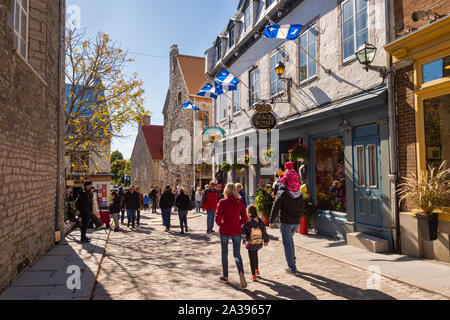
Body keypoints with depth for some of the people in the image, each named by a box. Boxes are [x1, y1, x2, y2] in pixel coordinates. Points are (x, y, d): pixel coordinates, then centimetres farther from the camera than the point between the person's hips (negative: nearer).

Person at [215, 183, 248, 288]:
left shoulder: (222, 202, -10)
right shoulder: (240, 201, -5)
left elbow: (217, 218, -11)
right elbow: (245, 218, -4)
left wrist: (221, 225, 9)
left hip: (224, 231, -1)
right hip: (236, 231, 2)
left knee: (224, 254, 17)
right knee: (237, 254, 12)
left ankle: (225, 276, 25)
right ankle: (241, 272, -13)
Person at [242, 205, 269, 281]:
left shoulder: (247, 223, -22)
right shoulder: (260, 222, -12)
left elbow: (242, 232, -10)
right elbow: (264, 232, -3)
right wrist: (266, 240, 10)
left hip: (250, 244, -4)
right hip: (259, 243, 4)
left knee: (252, 258, 12)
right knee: (255, 254, 29)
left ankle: (253, 275, 19)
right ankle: (257, 270, 38)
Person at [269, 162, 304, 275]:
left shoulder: (282, 194, -15)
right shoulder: (299, 194, 2)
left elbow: (275, 208, -13)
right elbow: (302, 206, 13)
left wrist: (271, 221, -5)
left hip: (286, 222, -6)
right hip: (297, 222, 6)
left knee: (287, 243, 2)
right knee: (290, 239, 27)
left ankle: (292, 268, 5)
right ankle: (292, 260, 31)